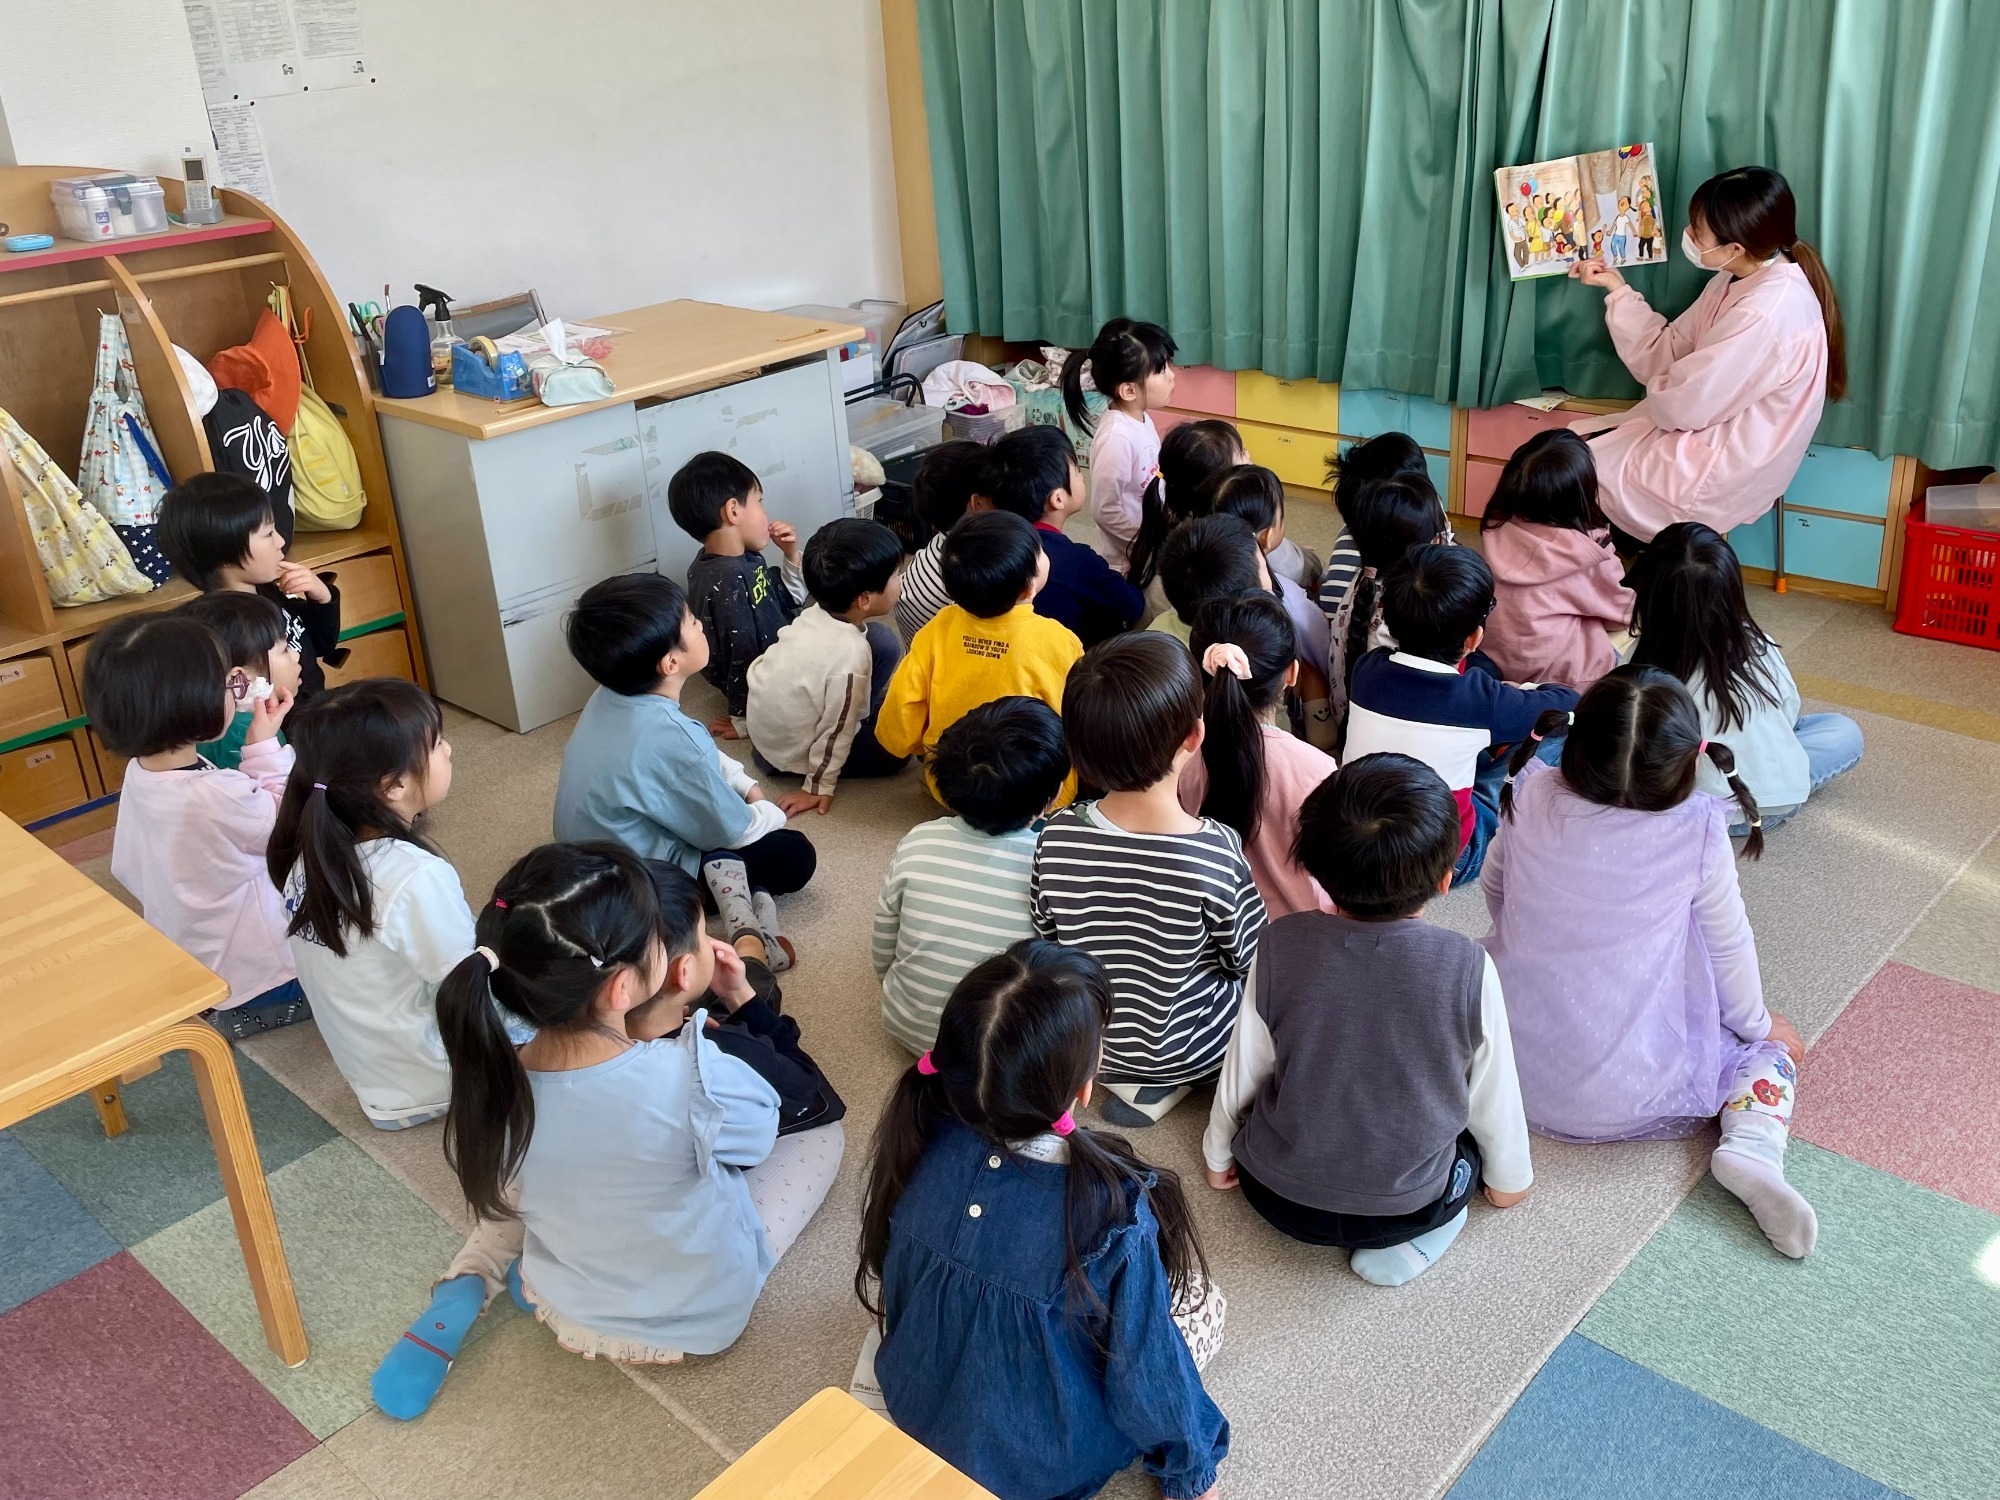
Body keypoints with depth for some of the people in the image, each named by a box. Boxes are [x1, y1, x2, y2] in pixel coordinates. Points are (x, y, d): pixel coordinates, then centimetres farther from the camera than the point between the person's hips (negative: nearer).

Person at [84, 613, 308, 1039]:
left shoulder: (140, 773, -9)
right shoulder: (218, 796, -36)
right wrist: (266, 748, -14)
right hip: (250, 970, -8)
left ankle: (218, 1005, 17)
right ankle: (250, 1011, 4)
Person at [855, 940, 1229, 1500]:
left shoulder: (916, 1141, -22)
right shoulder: (1111, 1213, -36)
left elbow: (884, 1286, -3)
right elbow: (1146, 1375, -20)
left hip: (919, 1412, 4)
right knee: (1202, 1302, 15)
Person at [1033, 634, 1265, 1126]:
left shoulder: (1057, 836, -22)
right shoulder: (1218, 851, -32)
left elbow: (1045, 937, -5)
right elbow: (1248, 961, -15)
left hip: (1079, 1043, 5)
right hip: (1183, 1051, -5)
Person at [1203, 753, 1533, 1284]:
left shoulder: (1281, 946, -19)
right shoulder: (1468, 968, -21)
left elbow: (1244, 1072, -5)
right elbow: (1493, 1096, -6)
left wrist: (1219, 1153, 16)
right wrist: (1509, 1177, 16)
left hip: (1281, 1199, 2)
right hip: (1407, 1208, -2)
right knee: (1475, 1131, 27)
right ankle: (1412, 1238, 7)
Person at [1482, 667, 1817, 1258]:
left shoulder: (1531, 799, -13)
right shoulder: (1697, 833, -18)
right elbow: (1728, 945, -5)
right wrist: (1756, 1020, 15)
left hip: (1519, 1073, 3)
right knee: (1774, 1044, 21)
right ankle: (1751, 1146, -4)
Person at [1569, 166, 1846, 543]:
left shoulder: (1764, 315, -32)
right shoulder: (1744, 279, 0)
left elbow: (1683, 406, -25)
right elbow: (1667, 353, 5)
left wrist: (1653, 392, -2)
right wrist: (1618, 289, 3)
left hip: (1720, 471, -10)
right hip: (1716, 437, 10)